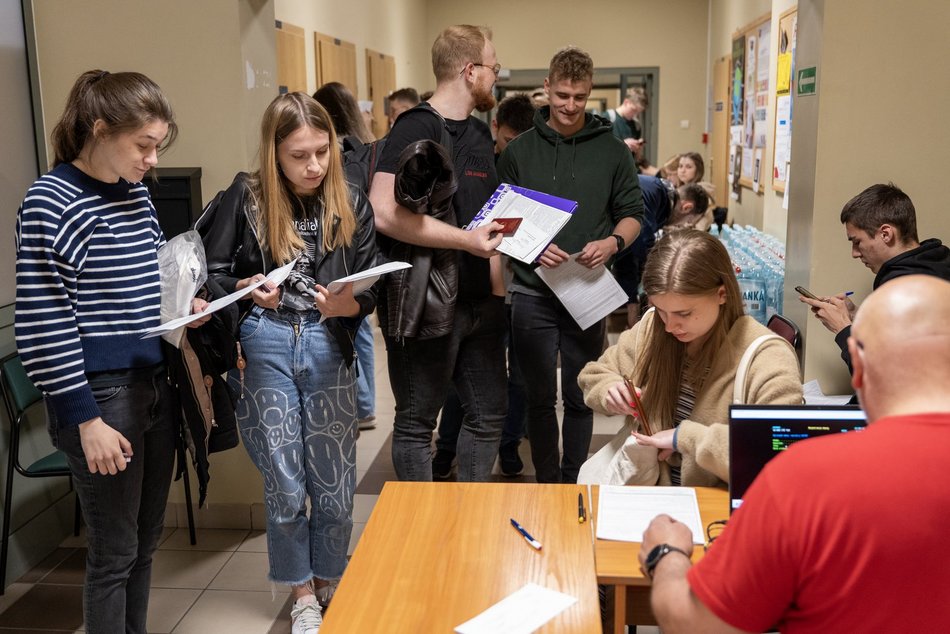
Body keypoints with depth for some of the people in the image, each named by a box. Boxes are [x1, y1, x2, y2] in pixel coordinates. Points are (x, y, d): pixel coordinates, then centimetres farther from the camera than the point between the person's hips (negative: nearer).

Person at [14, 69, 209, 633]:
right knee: (114, 551, 6)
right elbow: (44, 327, -15)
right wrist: (87, 420, -16)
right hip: (101, 394, -7)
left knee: (146, 539, 17)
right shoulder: (51, 203, -13)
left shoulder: (138, 194, 9)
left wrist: (182, 307, 3)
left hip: (155, 385, 7)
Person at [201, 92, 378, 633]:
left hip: (329, 349, 1)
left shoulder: (351, 205, 1)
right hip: (265, 348, -1)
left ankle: (329, 584, 31)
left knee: (335, 484, 7)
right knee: (285, 485, 7)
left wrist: (348, 304, -20)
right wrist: (245, 289, -20)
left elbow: (372, 286, 1)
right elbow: (212, 274, 0)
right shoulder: (246, 198, -3)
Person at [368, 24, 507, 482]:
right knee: (416, 422, 7)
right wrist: (466, 239, -25)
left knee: (489, 412, 15)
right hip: (425, 304, -8)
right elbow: (385, 212, -24)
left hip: (481, 301, 9)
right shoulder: (417, 128, -12)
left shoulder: (479, 135, 14)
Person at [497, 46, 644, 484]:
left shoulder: (612, 151, 6)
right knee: (540, 398, 8)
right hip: (532, 294, 0)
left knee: (580, 398, 9)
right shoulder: (519, 151, 5)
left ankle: (573, 483, 24)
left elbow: (633, 214, 9)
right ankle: (546, 483, 23)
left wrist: (612, 242, -13)